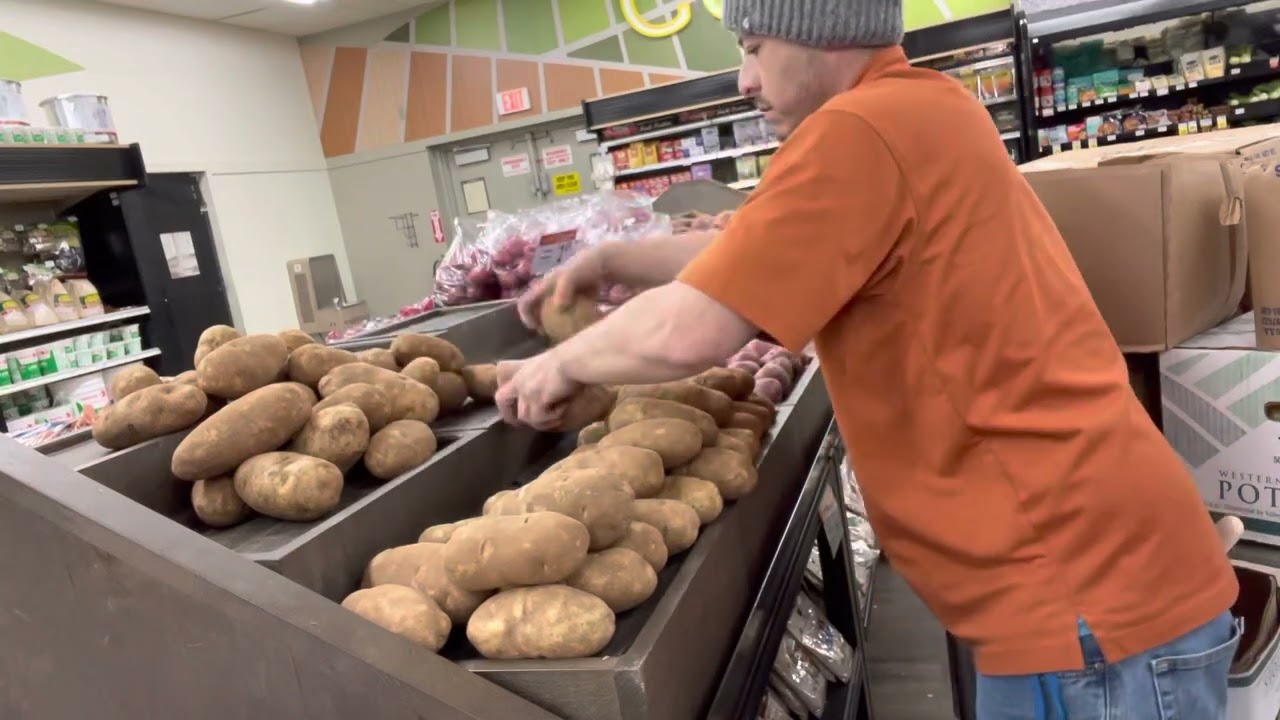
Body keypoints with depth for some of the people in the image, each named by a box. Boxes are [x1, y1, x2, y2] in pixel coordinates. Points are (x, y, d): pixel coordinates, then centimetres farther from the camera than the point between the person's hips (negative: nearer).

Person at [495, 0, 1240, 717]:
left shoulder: (863, 129, -19)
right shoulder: (923, 110, 13)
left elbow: (686, 334, -22)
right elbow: (749, 250, 18)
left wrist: (560, 365, -4)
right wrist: (610, 260, 14)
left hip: (1084, 593, -9)